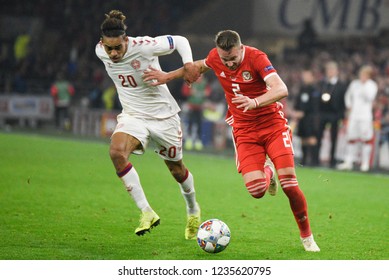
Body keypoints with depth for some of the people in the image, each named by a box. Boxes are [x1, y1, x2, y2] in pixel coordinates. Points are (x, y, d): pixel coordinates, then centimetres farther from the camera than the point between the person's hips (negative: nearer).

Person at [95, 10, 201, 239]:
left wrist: (189, 63, -28)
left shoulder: (144, 47, -24)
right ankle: (147, 212, -24)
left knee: (177, 169, 13)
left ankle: (193, 210, 46)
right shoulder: (100, 52, -12)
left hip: (164, 116, -2)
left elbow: (180, 41, -12)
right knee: (117, 151, -30)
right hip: (132, 116, 3)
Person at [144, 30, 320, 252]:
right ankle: (266, 172, 23)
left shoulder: (256, 58, -20)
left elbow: (281, 90, -34)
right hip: (244, 131, 3)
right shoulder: (215, 58, -6)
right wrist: (169, 76, 20)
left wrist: (255, 102, -51)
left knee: (289, 183, -15)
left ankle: (307, 237, 7)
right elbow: (200, 66, 21)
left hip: (273, 124, -3)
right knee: (256, 190, -17)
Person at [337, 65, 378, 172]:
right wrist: (349, 106, 11)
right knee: (351, 138, 4)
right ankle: (348, 162, 7)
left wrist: (364, 84, -14)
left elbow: (369, 97, -15)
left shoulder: (372, 85, 0)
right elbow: (348, 96, 23)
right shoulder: (354, 83, 12)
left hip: (365, 115, -4)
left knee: (366, 139, -6)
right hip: (353, 114, 4)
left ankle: (365, 163, -2)